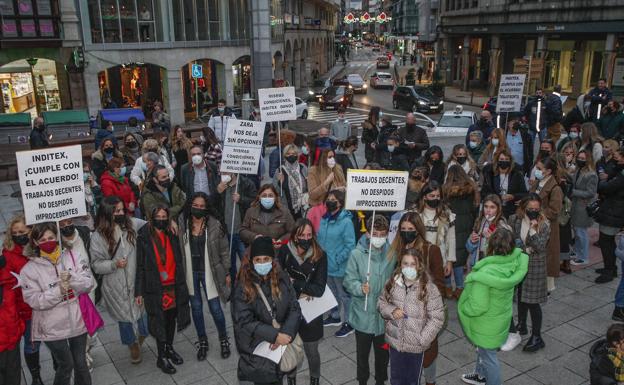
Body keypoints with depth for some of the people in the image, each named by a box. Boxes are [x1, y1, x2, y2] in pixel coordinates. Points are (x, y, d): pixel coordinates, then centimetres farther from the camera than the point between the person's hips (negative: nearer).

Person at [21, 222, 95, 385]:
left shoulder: (73, 257, -3)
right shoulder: (29, 269, -8)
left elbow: (89, 284, -8)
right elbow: (34, 301, -12)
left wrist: (72, 278, -25)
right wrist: (58, 291, -24)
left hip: (77, 322, 2)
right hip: (53, 328, -2)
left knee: (80, 363, 17)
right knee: (66, 365, 11)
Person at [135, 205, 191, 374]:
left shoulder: (172, 236, 3)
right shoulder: (144, 238, -8)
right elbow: (140, 266, -6)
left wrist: (181, 284, 7)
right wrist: (139, 291, -7)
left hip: (174, 286, 4)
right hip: (156, 288, -4)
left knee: (172, 318, 15)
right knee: (159, 321, 5)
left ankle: (169, 348, 36)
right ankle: (161, 357, 21)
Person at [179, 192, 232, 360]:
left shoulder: (215, 225, -10)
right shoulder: (182, 223, -6)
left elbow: (224, 250, -3)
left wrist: (227, 272, -1)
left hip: (209, 272, -2)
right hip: (190, 272, 2)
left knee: (215, 308, 3)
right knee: (196, 307, 14)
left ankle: (223, 340, 25)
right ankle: (202, 341, 31)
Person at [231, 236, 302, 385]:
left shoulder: (283, 278, -4)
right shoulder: (243, 287, -13)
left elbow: (294, 309, -4)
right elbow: (245, 321, -17)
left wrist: (284, 334, -20)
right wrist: (275, 335, -24)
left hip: (282, 340, 3)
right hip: (256, 347, -3)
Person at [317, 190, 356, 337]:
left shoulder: (346, 221, -19)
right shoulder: (324, 219, 3)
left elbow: (350, 245, -19)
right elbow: (320, 238, 15)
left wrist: (338, 260, -18)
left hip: (340, 267, -7)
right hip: (327, 265, 7)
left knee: (344, 295, 7)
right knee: (332, 293, 24)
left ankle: (348, 323, 20)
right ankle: (335, 316, 42)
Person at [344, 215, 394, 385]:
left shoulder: (392, 254, -6)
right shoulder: (357, 254, -13)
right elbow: (349, 280, -12)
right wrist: (360, 288, -30)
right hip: (363, 314, -2)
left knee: (383, 352, 21)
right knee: (362, 352, 18)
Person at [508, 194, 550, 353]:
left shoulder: (544, 224, -13)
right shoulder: (515, 219, -5)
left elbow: (540, 247, -20)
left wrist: (533, 229, -29)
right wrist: (524, 248, -11)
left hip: (535, 266, -4)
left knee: (532, 301, -2)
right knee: (521, 297, 19)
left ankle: (537, 337, 9)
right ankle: (521, 325, 39)